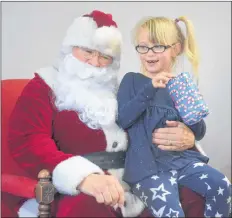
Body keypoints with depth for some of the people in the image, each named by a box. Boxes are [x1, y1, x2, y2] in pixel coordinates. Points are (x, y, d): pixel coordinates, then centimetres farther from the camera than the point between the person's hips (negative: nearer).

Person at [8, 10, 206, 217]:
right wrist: (83, 176, -33)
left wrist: (187, 137, -4)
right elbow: (27, 141, -15)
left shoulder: (119, 91, 19)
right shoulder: (44, 87, 3)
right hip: (77, 191, -6)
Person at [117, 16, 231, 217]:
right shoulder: (132, 80, 1)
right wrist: (150, 88, -24)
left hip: (182, 158, 4)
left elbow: (199, 134, 11)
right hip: (148, 164, -4)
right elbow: (122, 120, -14)